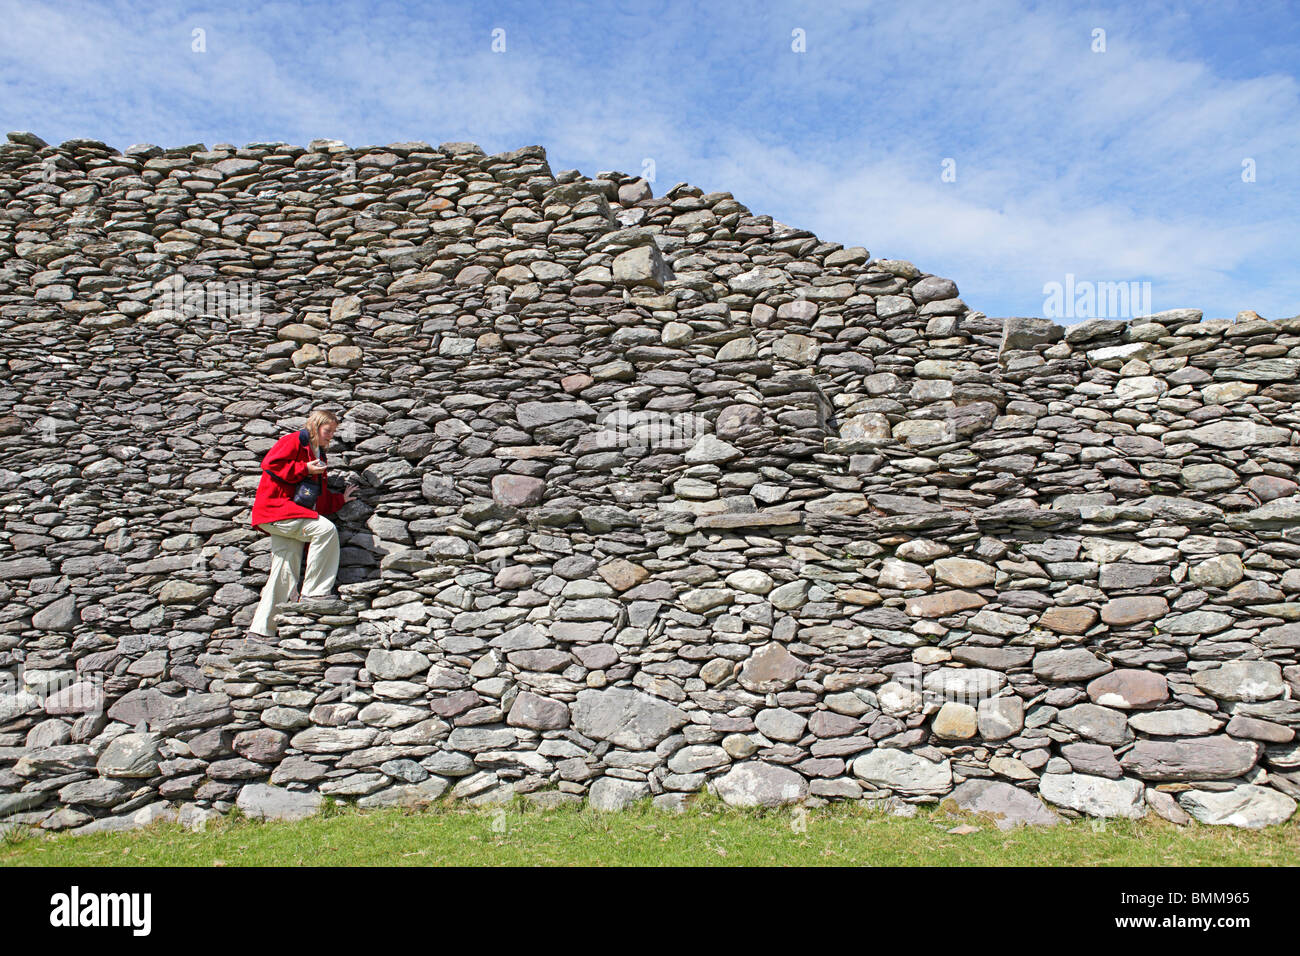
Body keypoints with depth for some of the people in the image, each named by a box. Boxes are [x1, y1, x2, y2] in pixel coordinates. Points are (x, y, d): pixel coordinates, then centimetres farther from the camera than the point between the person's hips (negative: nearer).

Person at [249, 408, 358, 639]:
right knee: (326, 529, -27)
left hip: (292, 515, 9)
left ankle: (261, 628, 10)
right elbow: (270, 464, -16)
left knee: (285, 575, 4)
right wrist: (304, 469, -15)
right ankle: (313, 594, -24)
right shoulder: (294, 441, 0)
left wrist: (341, 498, 11)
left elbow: (321, 501, 26)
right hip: (274, 507, -9)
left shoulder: (318, 455, 25)